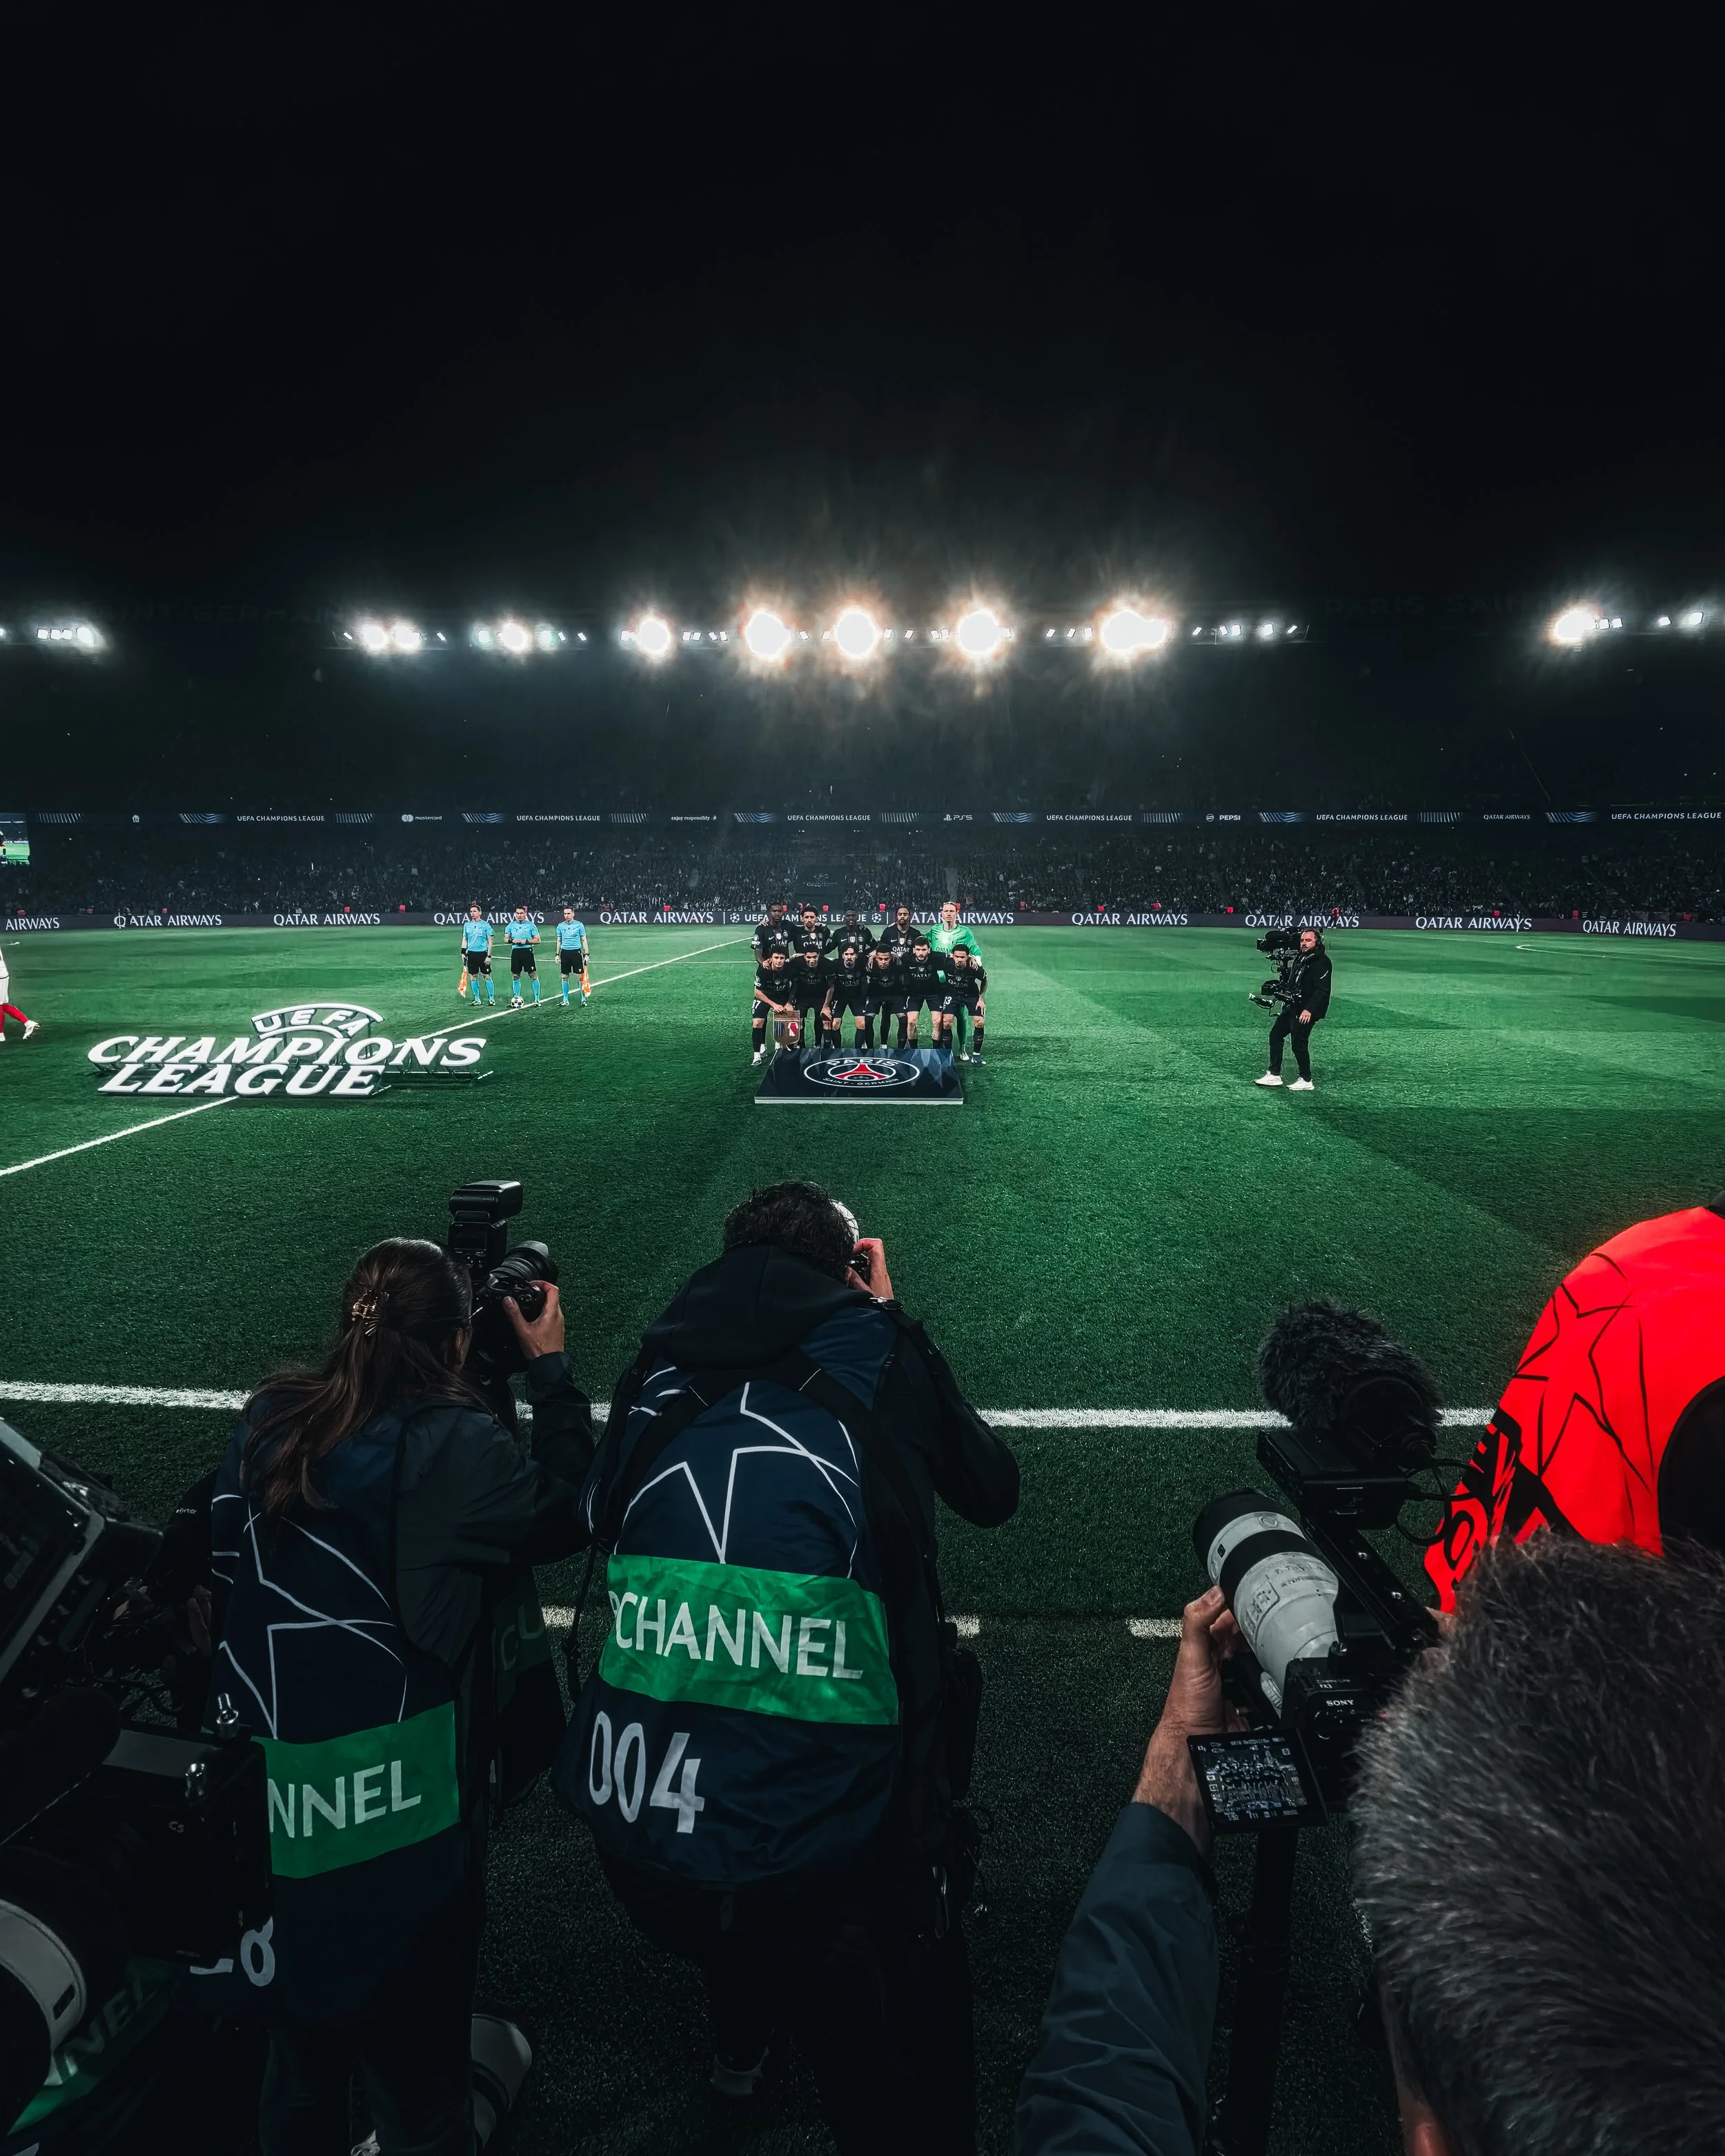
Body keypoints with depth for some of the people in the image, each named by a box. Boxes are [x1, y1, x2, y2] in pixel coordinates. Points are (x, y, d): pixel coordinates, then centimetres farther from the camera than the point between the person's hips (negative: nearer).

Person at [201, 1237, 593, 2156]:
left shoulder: (266, 1420, -6)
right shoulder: (456, 1444, -23)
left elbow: (227, 1575, 11)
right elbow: (565, 1516, -8)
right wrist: (551, 1372, -3)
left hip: (266, 1802, 5)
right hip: (399, 1808, -5)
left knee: (301, 2052, 29)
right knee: (416, 2067, 19)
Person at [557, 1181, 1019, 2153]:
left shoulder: (668, 1359, 4)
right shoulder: (875, 1351, -3)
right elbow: (994, 1490, 12)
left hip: (640, 1826, 5)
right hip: (833, 1846, -5)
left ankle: (741, 2044, 67)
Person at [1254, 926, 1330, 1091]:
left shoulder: (1321, 961, -13)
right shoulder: (1300, 958, 16)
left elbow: (1322, 989, -22)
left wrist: (1309, 1010, -28)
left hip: (1306, 1011, -10)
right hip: (1291, 1007, 10)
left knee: (1299, 1043, -8)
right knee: (1275, 1035, 12)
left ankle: (1306, 1080, 5)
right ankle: (1274, 1075, 19)